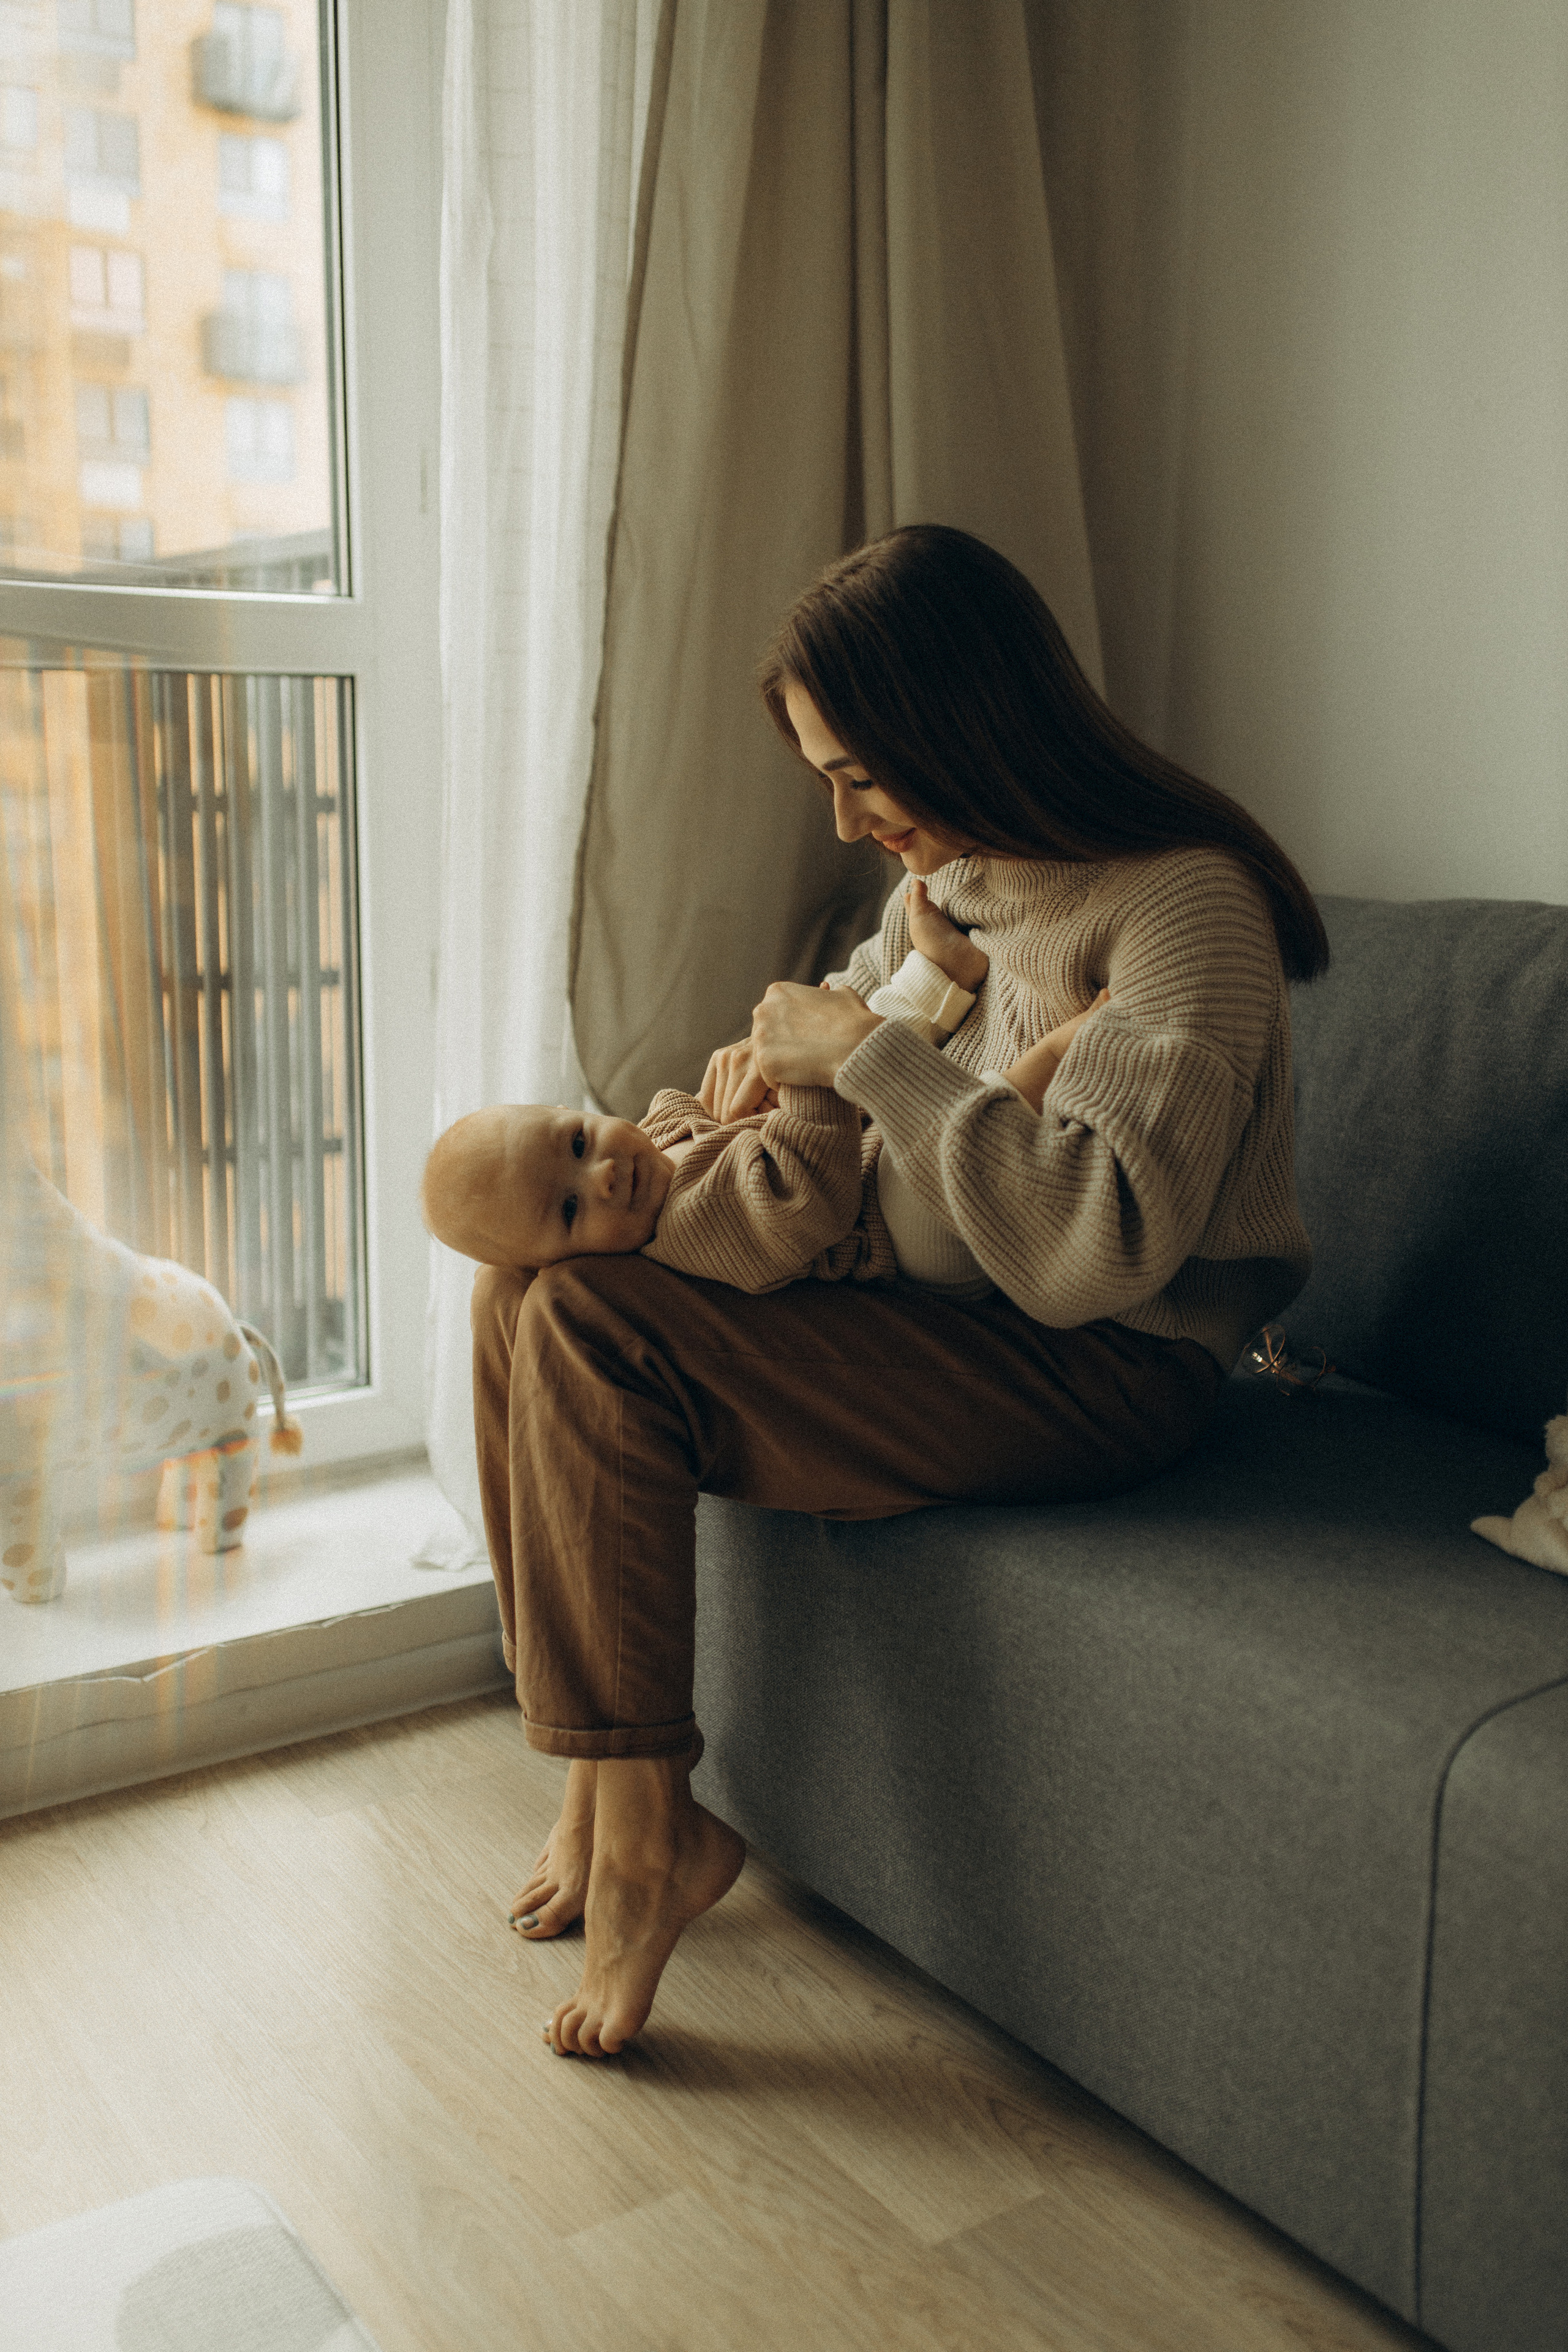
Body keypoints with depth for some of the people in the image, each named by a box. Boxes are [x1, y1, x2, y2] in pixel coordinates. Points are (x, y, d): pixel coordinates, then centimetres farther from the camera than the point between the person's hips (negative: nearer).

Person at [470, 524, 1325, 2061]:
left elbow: (1091, 1244, -30)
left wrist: (868, 1056, -24)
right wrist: (778, 1054, 1)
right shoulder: (957, 869, 6)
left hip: (1099, 1372, -9)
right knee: (524, 1280, -2)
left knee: (589, 1327, -22)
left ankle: (648, 1834, -9)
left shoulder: (1186, 909, -20)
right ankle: (601, 1789, 2)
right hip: (931, 1289, 9)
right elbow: (875, 995, 25)